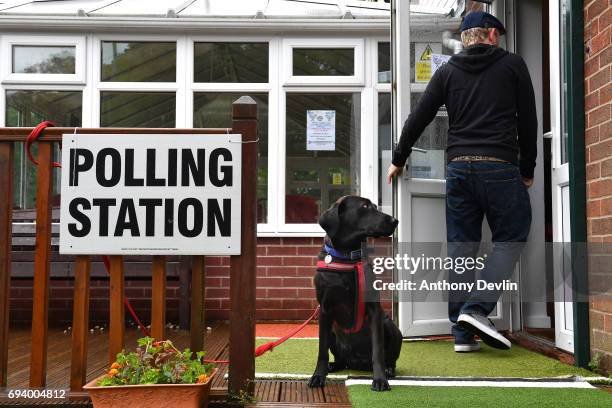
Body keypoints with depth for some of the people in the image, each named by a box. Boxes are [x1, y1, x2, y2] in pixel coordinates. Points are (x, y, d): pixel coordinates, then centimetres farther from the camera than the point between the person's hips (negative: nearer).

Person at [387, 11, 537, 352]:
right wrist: (527, 170, 16)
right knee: (510, 239, 8)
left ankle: (463, 333, 7)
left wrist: (399, 160, 23)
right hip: (500, 168, -3)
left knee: (461, 249, 7)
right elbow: (528, 121, 7)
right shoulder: (512, 64, 7)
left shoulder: (448, 71, 13)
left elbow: (418, 118, 11)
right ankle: (477, 309, -9)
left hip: (458, 168, 4)